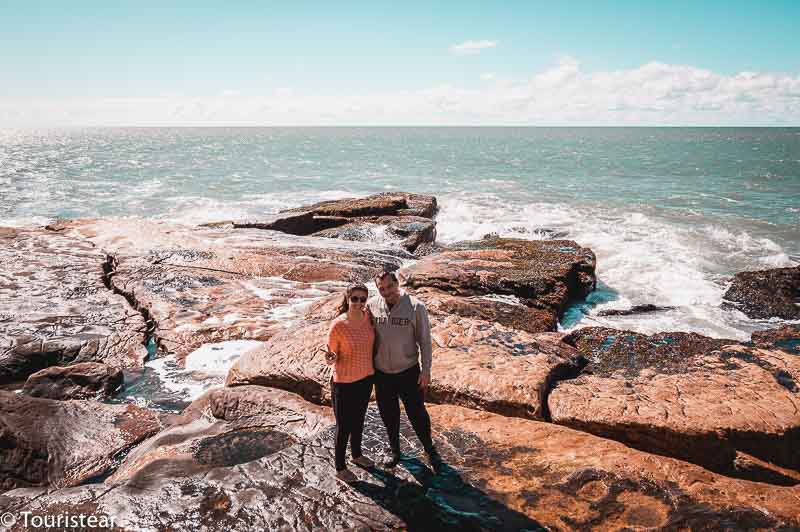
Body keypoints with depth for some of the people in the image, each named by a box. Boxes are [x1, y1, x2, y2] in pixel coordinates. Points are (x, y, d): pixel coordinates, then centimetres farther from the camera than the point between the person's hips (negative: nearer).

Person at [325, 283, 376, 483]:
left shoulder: (368, 318, -7)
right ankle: (340, 468, 30)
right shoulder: (338, 325, -23)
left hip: (366, 378, 6)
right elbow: (332, 356, -15)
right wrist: (331, 358, -35)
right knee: (344, 426, 9)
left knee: (359, 420, 25)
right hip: (344, 382, -5)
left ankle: (357, 454, 48)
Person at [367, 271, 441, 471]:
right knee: (389, 416, 18)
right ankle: (394, 451, 41)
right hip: (381, 374, 3)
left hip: (409, 372, -2)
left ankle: (430, 450, 34)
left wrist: (426, 370, -9)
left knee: (417, 414, 9)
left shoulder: (416, 307, -14)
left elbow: (424, 341, -8)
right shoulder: (372, 306, -8)